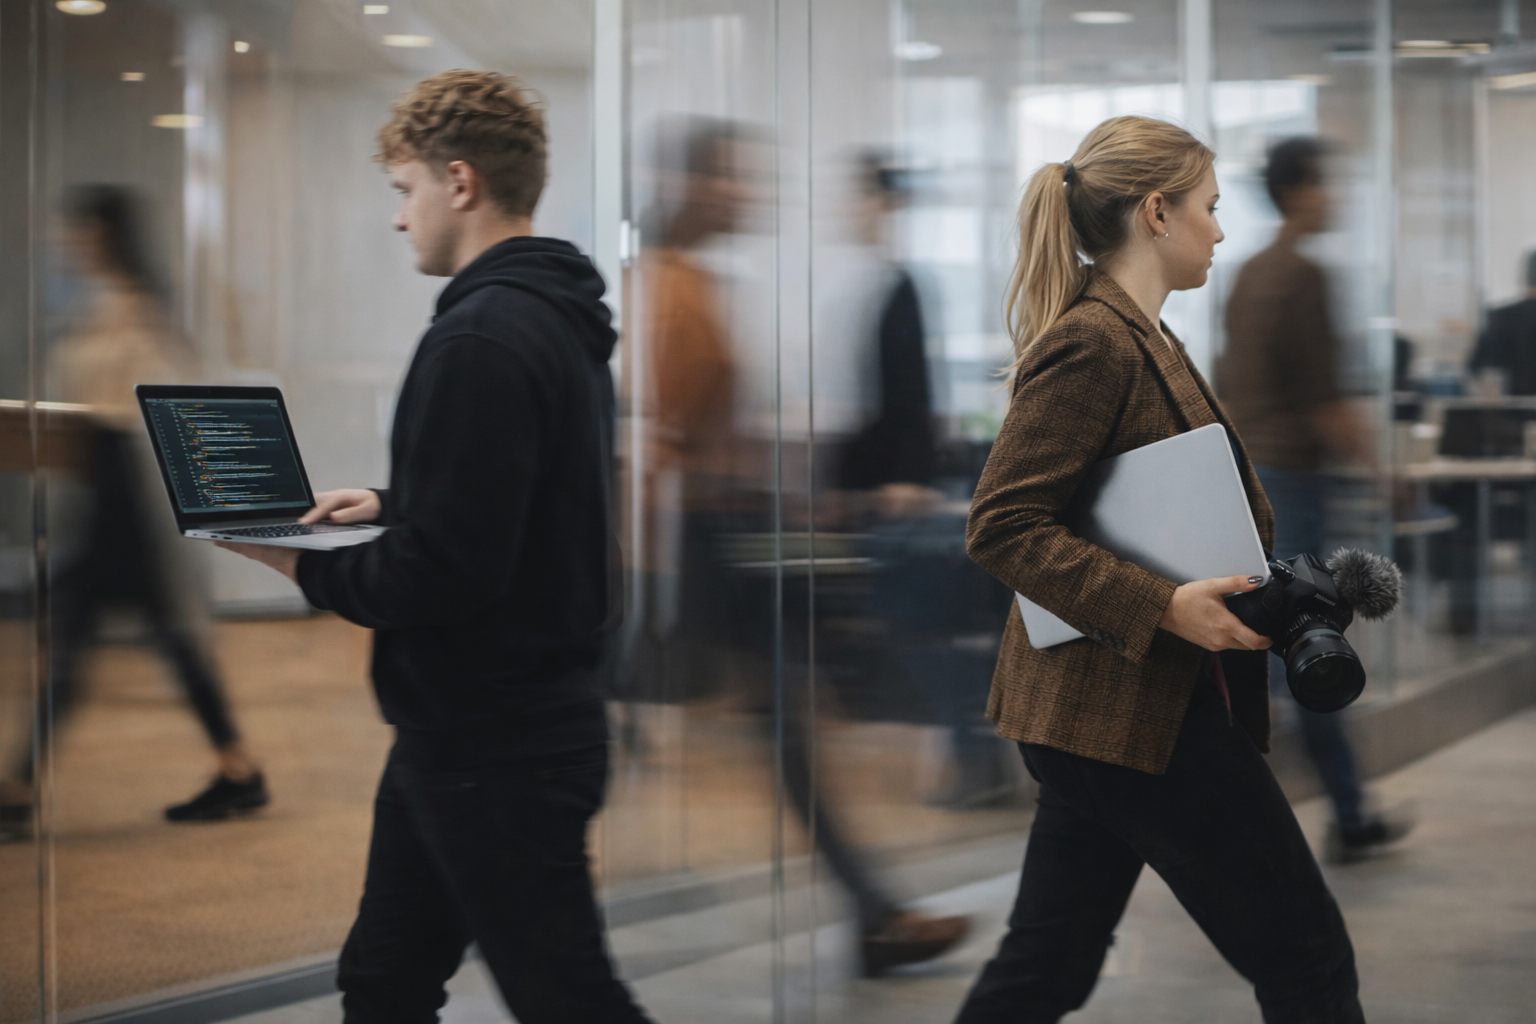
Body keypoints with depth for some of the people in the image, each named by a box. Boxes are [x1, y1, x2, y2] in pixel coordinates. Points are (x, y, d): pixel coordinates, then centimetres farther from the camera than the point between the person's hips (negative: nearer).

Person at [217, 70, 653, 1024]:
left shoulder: (481, 339, -22)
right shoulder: (562, 318, 11)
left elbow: (440, 577, -25)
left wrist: (309, 567, -9)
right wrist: (389, 505, 17)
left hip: (491, 752, -10)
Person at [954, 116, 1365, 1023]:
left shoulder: (1143, 338, 16)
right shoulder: (1093, 344, -16)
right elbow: (1003, 525, -21)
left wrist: (1260, 592, 12)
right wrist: (1164, 608, -26)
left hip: (1104, 708, 10)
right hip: (1128, 708, -10)